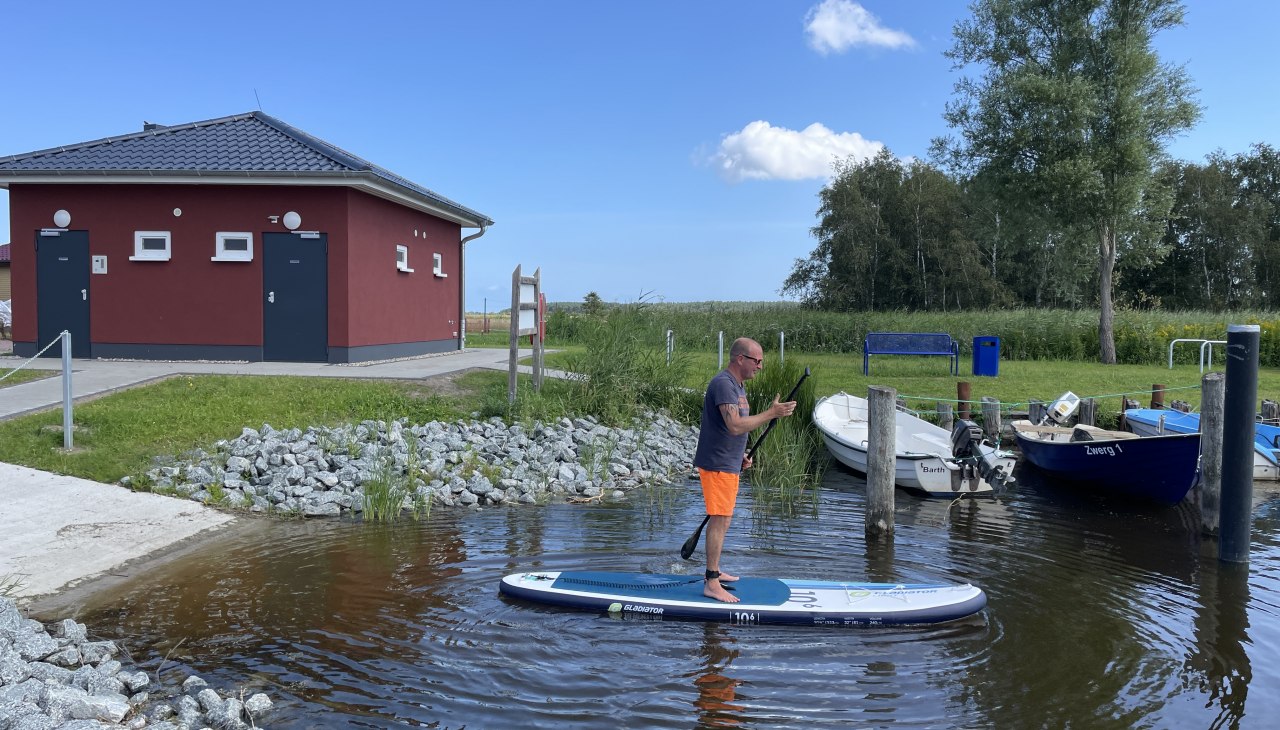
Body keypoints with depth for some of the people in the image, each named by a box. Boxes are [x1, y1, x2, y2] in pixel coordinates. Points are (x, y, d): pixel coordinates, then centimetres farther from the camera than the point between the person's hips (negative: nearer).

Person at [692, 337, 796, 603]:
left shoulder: (737, 385, 15)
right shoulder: (723, 383, -19)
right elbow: (735, 425, -28)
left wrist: (740, 456, 14)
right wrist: (771, 413, -24)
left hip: (728, 464, 11)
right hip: (717, 464, -11)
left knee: (723, 519, 18)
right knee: (719, 520, -9)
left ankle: (714, 571, 30)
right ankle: (712, 584, -5)